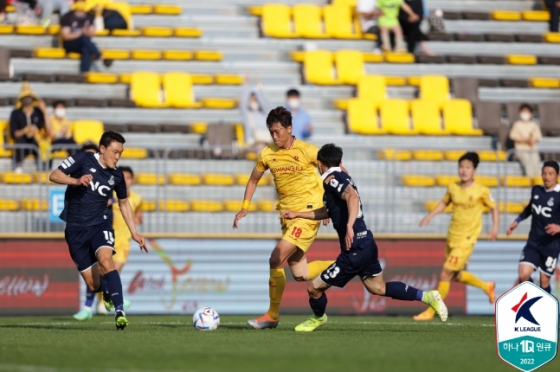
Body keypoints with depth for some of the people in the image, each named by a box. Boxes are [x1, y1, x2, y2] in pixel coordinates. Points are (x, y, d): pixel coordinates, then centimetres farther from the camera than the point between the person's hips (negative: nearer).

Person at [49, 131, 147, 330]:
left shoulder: (116, 175, 3)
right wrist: (76, 181, -29)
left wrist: (134, 232, 14)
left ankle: (119, 310, -34)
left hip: (99, 225, 1)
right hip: (75, 229, -1)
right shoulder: (83, 160, -7)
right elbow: (54, 176, -11)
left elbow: (124, 203, 19)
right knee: (94, 285, -2)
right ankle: (107, 291, 36)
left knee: (105, 259, -31)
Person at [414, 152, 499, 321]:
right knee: (456, 275, 17)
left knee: (445, 275, -10)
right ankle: (487, 287, 41)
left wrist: (495, 228, -9)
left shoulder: (481, 191, -11)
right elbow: (444, 202, 19)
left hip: (466, 239, -6)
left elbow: (494, 208, 2)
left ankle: (431, 311, 0)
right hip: (451, 237, 6)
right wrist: (430, 216, 6)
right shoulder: (453, 188, 2)